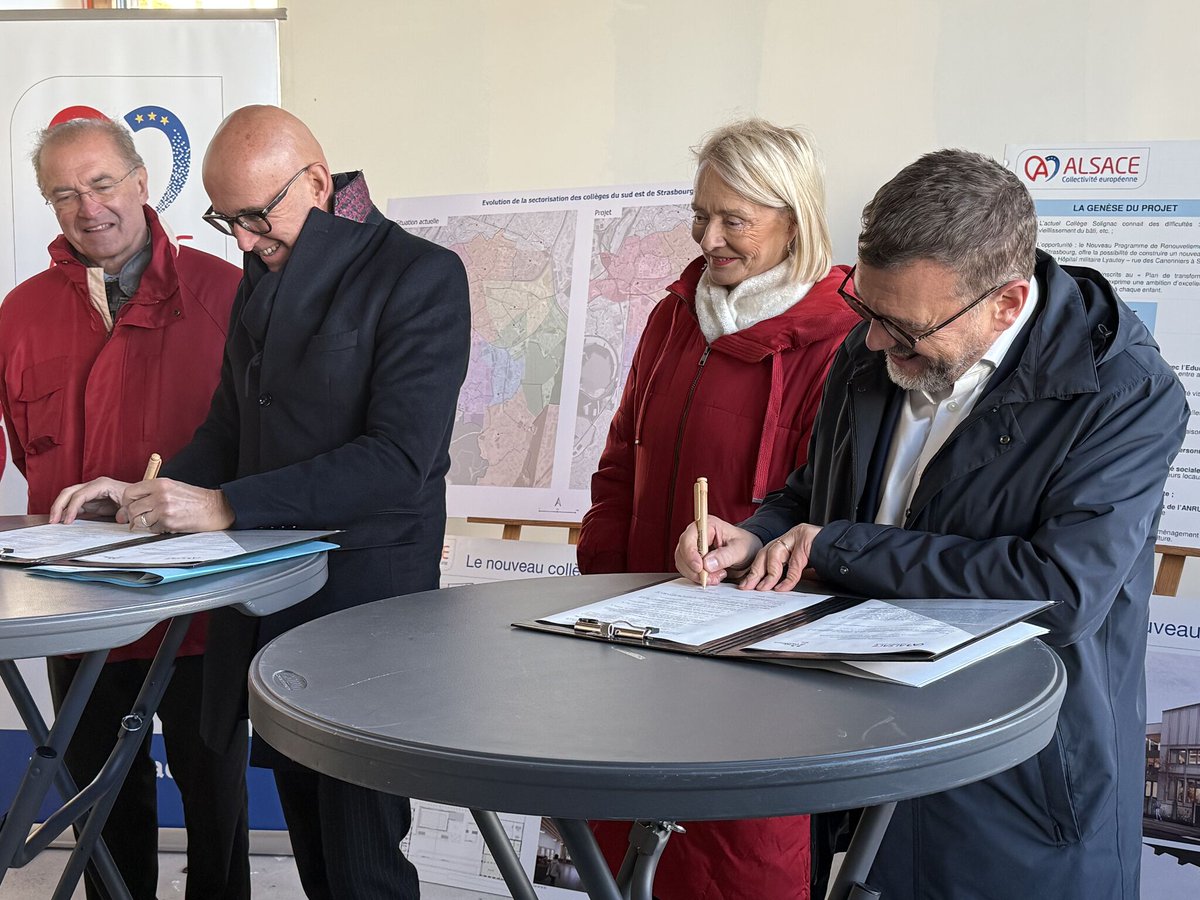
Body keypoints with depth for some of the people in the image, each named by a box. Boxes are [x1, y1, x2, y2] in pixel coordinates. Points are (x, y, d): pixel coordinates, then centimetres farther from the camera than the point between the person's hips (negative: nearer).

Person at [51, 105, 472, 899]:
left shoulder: (422, 276, -11)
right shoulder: (260, 278, 13)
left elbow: (399, 459, -20)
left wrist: (226, 507, -21)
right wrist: (150, 493, 3)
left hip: (367, 600, -7)